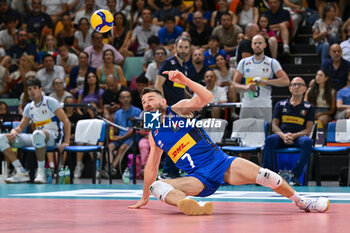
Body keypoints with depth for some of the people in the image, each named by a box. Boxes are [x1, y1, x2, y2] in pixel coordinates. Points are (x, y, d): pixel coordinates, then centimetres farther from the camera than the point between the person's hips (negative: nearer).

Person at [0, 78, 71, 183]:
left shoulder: (50, 102, -2)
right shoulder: (29, 107, 15)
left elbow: (66, 121, -6)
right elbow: (21, 127, 18)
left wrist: (66, 142, -17)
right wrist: (14, 131, -7)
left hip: (53, 136, -6)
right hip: (37, 136, 7)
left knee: (38, 134, -45)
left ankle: (41, 172, -30)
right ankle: (21, 172, -16)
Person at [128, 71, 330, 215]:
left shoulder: (178, 109, 3)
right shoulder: (154, 135, 15)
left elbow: (206, 97, -15)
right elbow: (152, 166, 24)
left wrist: (184, 80, -28)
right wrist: (144, 198, 28)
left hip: (221, 163, -3)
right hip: (198, 178, 3)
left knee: (263, 175, -24)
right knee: (156, 186, -24)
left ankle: (302, 202, 0)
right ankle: (193, 207, -55)